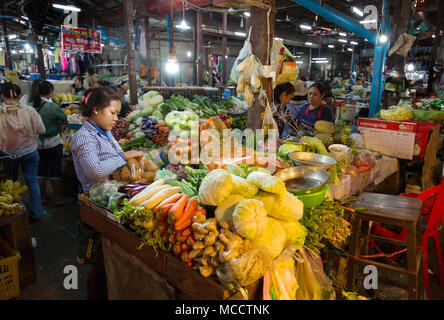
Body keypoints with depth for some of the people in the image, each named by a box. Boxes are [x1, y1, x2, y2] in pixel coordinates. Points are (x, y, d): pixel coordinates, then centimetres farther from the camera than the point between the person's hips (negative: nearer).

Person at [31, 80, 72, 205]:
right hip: (53, 142, -5)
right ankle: (58, 198, 11)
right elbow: (65, 121, -7)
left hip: (37, 143, 5)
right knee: (55, 171, 4)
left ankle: (43, 197, 24)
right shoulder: (53, 107, -17)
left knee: (40, 170, 14)